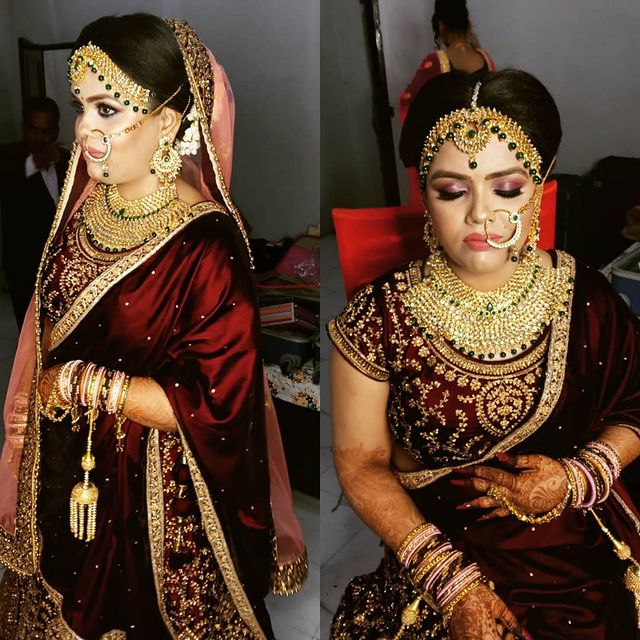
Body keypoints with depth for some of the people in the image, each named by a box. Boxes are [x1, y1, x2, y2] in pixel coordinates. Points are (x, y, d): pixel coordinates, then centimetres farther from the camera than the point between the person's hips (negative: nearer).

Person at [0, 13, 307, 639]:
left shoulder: (208, 243, -25)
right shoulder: (82, 207, -4)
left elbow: (212, 406, -27)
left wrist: (84, 384, -20)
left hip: (156, 501, -6)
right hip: (63, 477, 7)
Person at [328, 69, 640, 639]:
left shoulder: (584, 297, -4)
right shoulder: (380, 316, -11)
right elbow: (360, 460, -7)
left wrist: (578, 478, -10)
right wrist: (449, 579, -14)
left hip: (582, 546, 3)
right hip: (439, 543, -2)